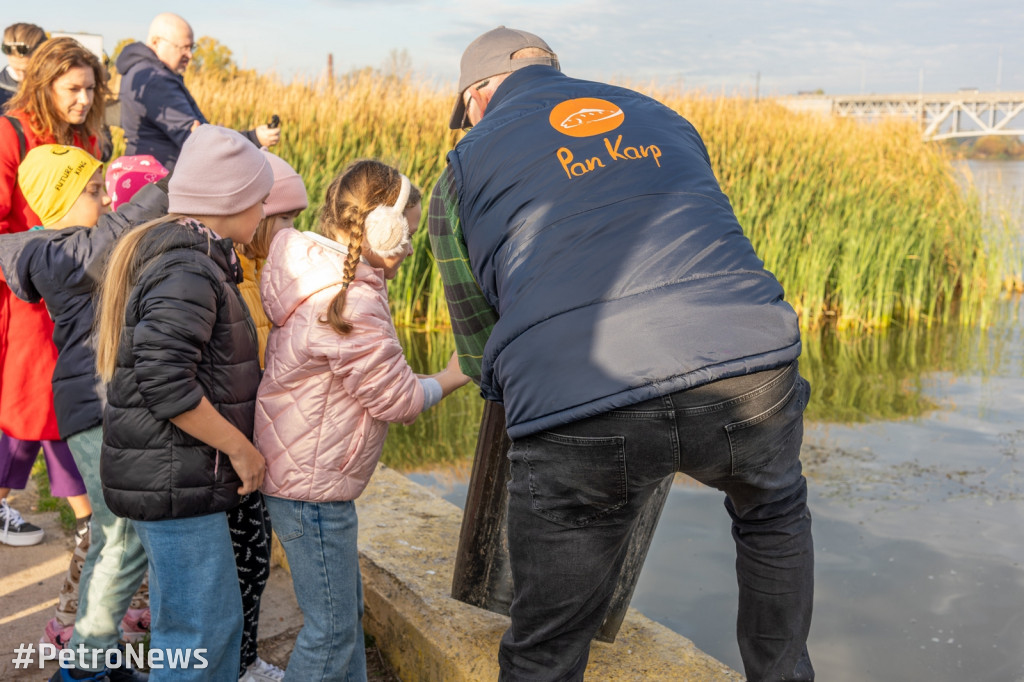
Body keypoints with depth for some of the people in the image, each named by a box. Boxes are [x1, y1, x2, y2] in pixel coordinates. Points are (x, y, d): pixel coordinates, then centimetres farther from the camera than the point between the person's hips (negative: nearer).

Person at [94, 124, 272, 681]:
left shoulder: (161, 252, 13)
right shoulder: (188, 270, -19)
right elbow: (167, 384, -27)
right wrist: (239, 447, -16)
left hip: (169, 474, 10)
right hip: (175, 478, -10)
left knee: (215, 619, 19)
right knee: (201, 631, 0)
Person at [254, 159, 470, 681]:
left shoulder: (317, 279, 6)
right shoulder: (353, 304, -25)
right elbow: (397, 399, -17)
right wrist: (452, 377, -1)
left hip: (299, 472, 11)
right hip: (311, 486, -11)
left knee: (346, 607, 21)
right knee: (332, 628, 2)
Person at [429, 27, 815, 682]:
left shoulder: (465, 168, 20)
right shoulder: (662, 118, 29)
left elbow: (477, 347, 23)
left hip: (580, 414, -2)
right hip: (747, 365, 3)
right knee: (774, 515, 37)